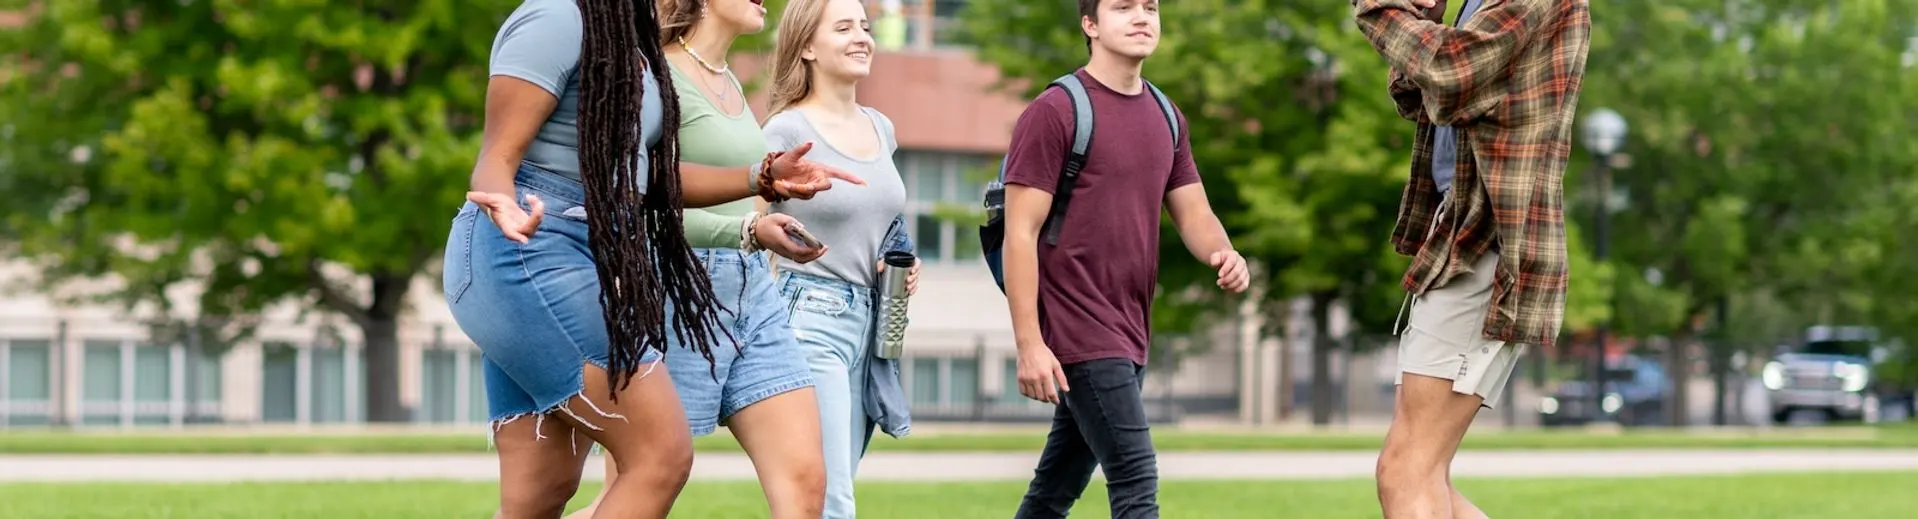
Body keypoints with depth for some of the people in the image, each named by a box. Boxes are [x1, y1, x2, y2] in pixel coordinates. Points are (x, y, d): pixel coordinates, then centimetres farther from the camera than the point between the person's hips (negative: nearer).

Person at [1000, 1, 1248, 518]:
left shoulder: (1165, 116, 14)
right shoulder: (1054, 112, -8)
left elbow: (1193, 212, 14)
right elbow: (1021, 233, -11)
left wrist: (1223, 252, -11)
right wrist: (1029, 344, -17)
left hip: (1129, 336, 7)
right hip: (1079, 334, -7)